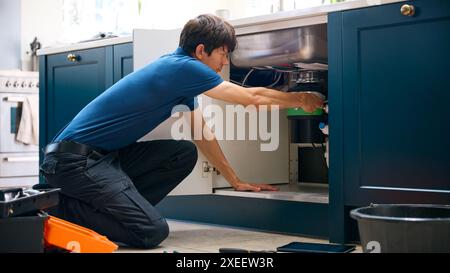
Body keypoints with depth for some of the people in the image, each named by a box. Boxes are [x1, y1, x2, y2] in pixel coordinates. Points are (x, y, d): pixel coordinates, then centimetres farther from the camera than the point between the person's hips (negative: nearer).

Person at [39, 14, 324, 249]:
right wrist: (303, 100, 4)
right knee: (152, 232, -19)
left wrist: (236, 181, 21)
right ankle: (67, 212, -4)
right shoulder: (183, 68, -17)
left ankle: (122, 206, 5)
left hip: (106, 154, 10)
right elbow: (253, 97, -11)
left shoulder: (183, 77, 12)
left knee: (185, 153, 4)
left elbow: (203, 134, 19)